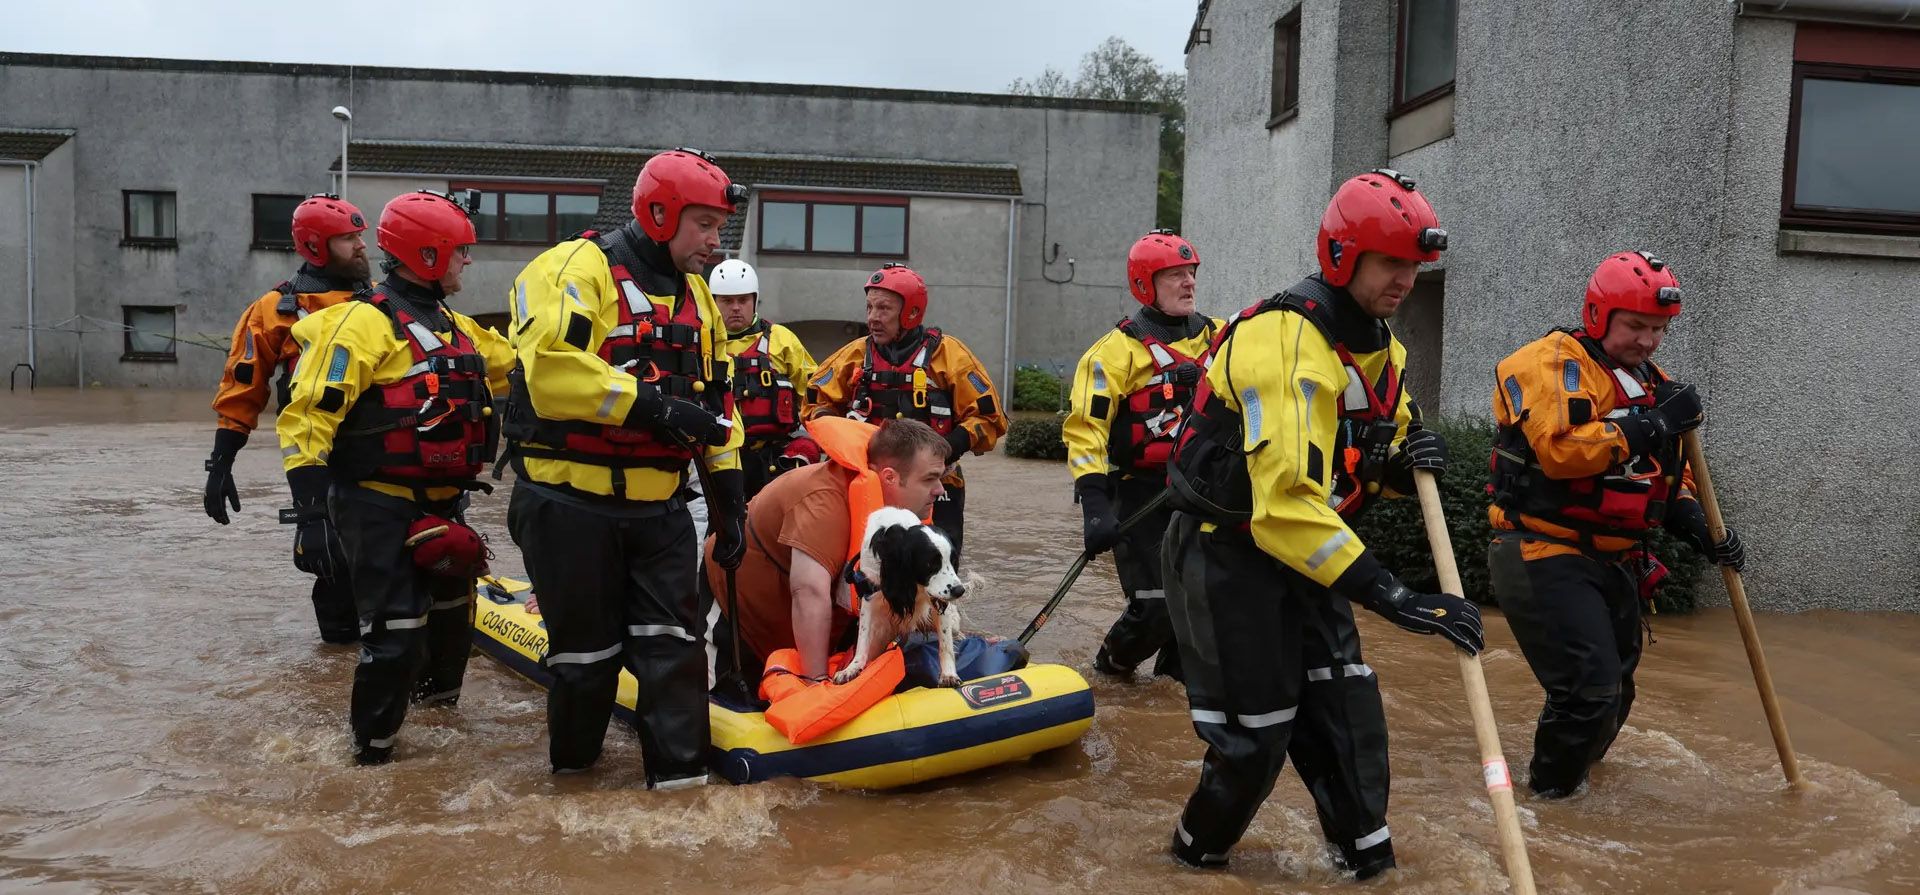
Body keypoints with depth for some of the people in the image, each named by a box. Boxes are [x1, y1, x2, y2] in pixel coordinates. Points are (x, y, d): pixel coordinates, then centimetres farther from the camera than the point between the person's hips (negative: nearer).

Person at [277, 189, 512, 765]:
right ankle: (372, 744, 11)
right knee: (397, 629, -7)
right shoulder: (364, 324, -16)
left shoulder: (457, 327, 12)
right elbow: (308, 417, -20)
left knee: (452, 599, 25)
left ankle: (439, 689, 51)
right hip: (380, 507, -9)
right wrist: (312, 510, -25)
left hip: (438, 504, 9)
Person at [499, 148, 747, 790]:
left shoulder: (695, 295, 15)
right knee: (589, 646, 6)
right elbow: (550, 368, -27)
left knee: (674, 640, 2)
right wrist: (650, 405, -25)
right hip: (571, 502, -6)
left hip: (658, 506, 6)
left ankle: (681, 775, 10)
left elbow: (716, 403, 18)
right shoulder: (575, 269, -11)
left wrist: (727, 499, 14)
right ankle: (573, 763, 28)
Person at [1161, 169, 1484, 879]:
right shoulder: (1281, 339, -26)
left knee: (1346, 712, 6)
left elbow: (1363, 466, 14)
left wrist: (1406, 461, -11)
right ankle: (1197, 854, 24)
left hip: (1303, 553, 8)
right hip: (1225, 552, -8)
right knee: (1257, 731, -1)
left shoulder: (1381, 348, 5)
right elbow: (1284, 498, -34)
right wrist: (1393, 598, -36)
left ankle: (1367, 861, 21)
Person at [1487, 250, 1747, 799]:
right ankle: (1550, 795, 6)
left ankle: (1574, 767, 44)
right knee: (1588, 690, -15)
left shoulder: (1652, 383, 15)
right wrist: (1653, 426, -25)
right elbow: (1560, 449, -28)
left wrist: (1699, 530, 3)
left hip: (1614, 563, 9)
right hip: (1546, 557, -9)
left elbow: (1668, 475, 20)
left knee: (1614, 691, 20)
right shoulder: (1552, 364, -13)